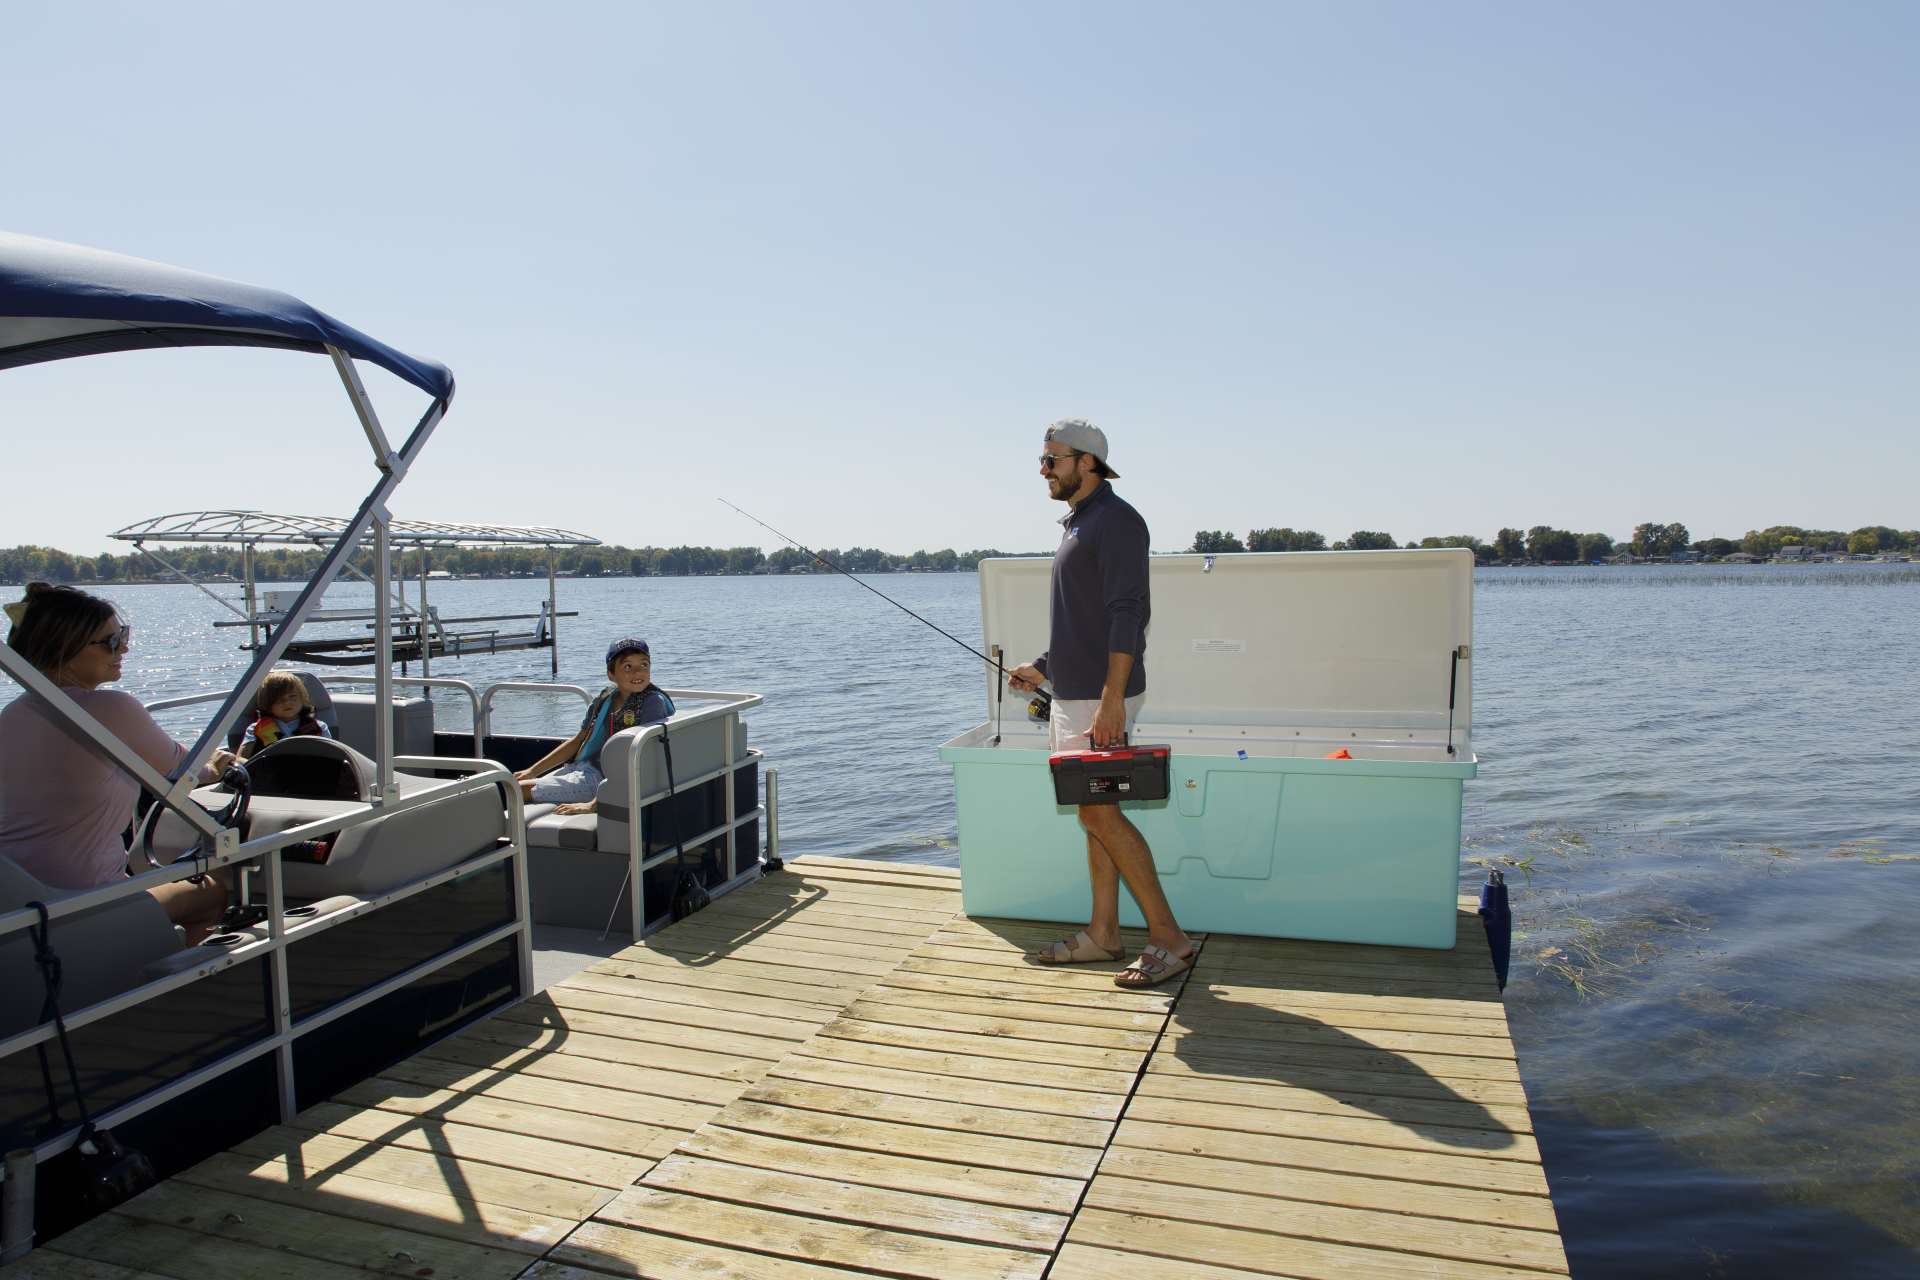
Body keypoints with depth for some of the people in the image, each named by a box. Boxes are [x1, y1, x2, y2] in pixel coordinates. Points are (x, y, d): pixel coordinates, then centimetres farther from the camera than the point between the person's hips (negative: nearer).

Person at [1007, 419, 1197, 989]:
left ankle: (1168, 936, -1)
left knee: (1099, 813, -10)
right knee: (1096, 813, 12)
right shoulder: (1078, 524, 18)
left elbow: (1126, 615, -21)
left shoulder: (1116, 520, -12)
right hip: (1073, 694, 10)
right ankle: (1103, 933, 20)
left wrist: (1111, 699, -26)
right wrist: (1042, 667, 22)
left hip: (1101, 696, -10)